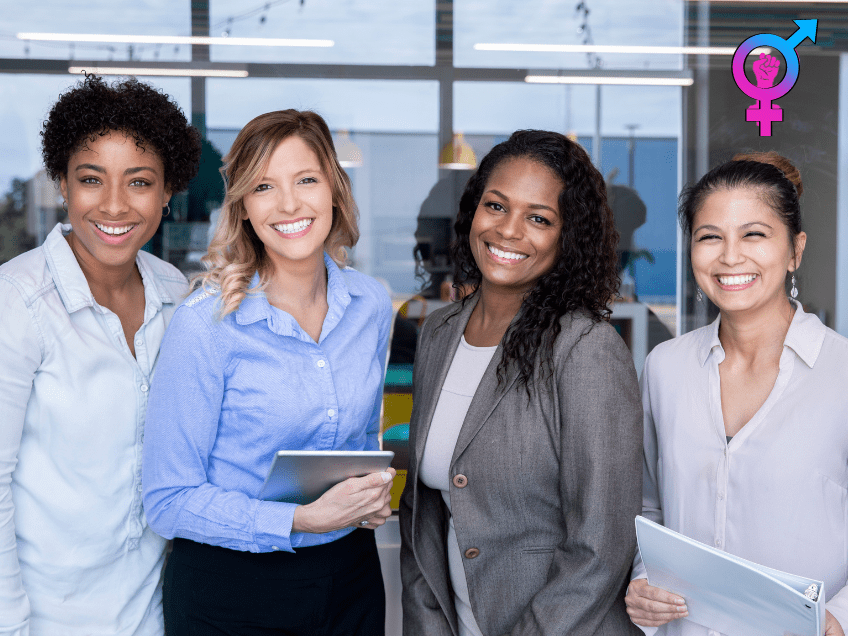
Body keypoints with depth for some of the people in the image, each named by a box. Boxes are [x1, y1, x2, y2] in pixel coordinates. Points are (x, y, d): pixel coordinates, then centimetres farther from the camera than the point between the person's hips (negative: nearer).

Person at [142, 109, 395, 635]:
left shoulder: (371, 304, -2)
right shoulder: (206, 325, -17)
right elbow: (168, 502, -15)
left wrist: (373, 493, -7)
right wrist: (302, 520, -24)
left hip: (351, 579, 5)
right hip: (230, 593, -4)